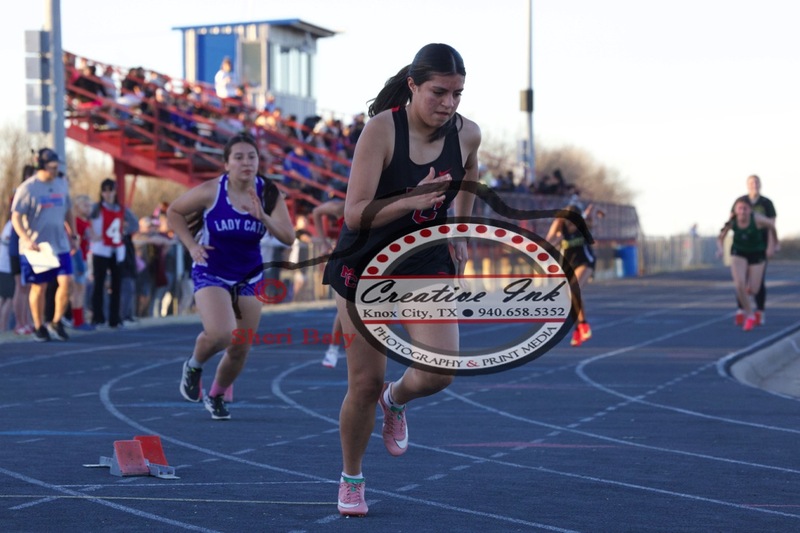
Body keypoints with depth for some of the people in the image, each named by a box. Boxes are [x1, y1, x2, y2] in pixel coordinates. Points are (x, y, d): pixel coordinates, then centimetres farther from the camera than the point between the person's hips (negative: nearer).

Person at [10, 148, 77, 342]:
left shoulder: (62, 185, 8)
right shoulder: (28, 188, -9)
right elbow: (16, 217, -12)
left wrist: (73, 236, 16)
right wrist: (26, 240, -24)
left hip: (60, 245, 4)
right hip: (36, 247, -4)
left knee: (65, 282, -7)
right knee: (39, 287, 5)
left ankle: (56, 323, 9)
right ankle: (39, 327, 18)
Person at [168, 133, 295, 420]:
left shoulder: (268, 194, -9)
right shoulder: (210, 192, -16)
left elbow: (288, 237, -15)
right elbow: (174, 212, 0)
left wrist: (263, 216, -31)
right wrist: (191, 246, -9)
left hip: (249, 278, 4)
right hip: (211, 275, -4)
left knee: (240, 350, 8)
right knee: (221, 334, -27)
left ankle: (216, 395, 37)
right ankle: (194, 366, 8)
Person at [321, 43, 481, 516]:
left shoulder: (467, 134, -9)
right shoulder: (381, 129, -21)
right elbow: (355, 215, -25)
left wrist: (458, 232, 17)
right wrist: (411, 200, -39)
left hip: (428, 263, 3)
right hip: (366, 264, -3)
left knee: (439, 374, -15)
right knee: (365, 384, 1)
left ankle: (396, 400, 22)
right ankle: (351, 479, 25)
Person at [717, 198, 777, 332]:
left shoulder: (757, 219, -29)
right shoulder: (731, 221, -21)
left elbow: (771, 225, -8)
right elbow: (720, 238, -7)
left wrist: (771, 245, -2)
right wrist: (720, 249, -28)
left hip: (757, 254, -1)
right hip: (739, 253, 1)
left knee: (752, 290, 0)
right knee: (739, 285, -21)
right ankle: (749, 315, -1)